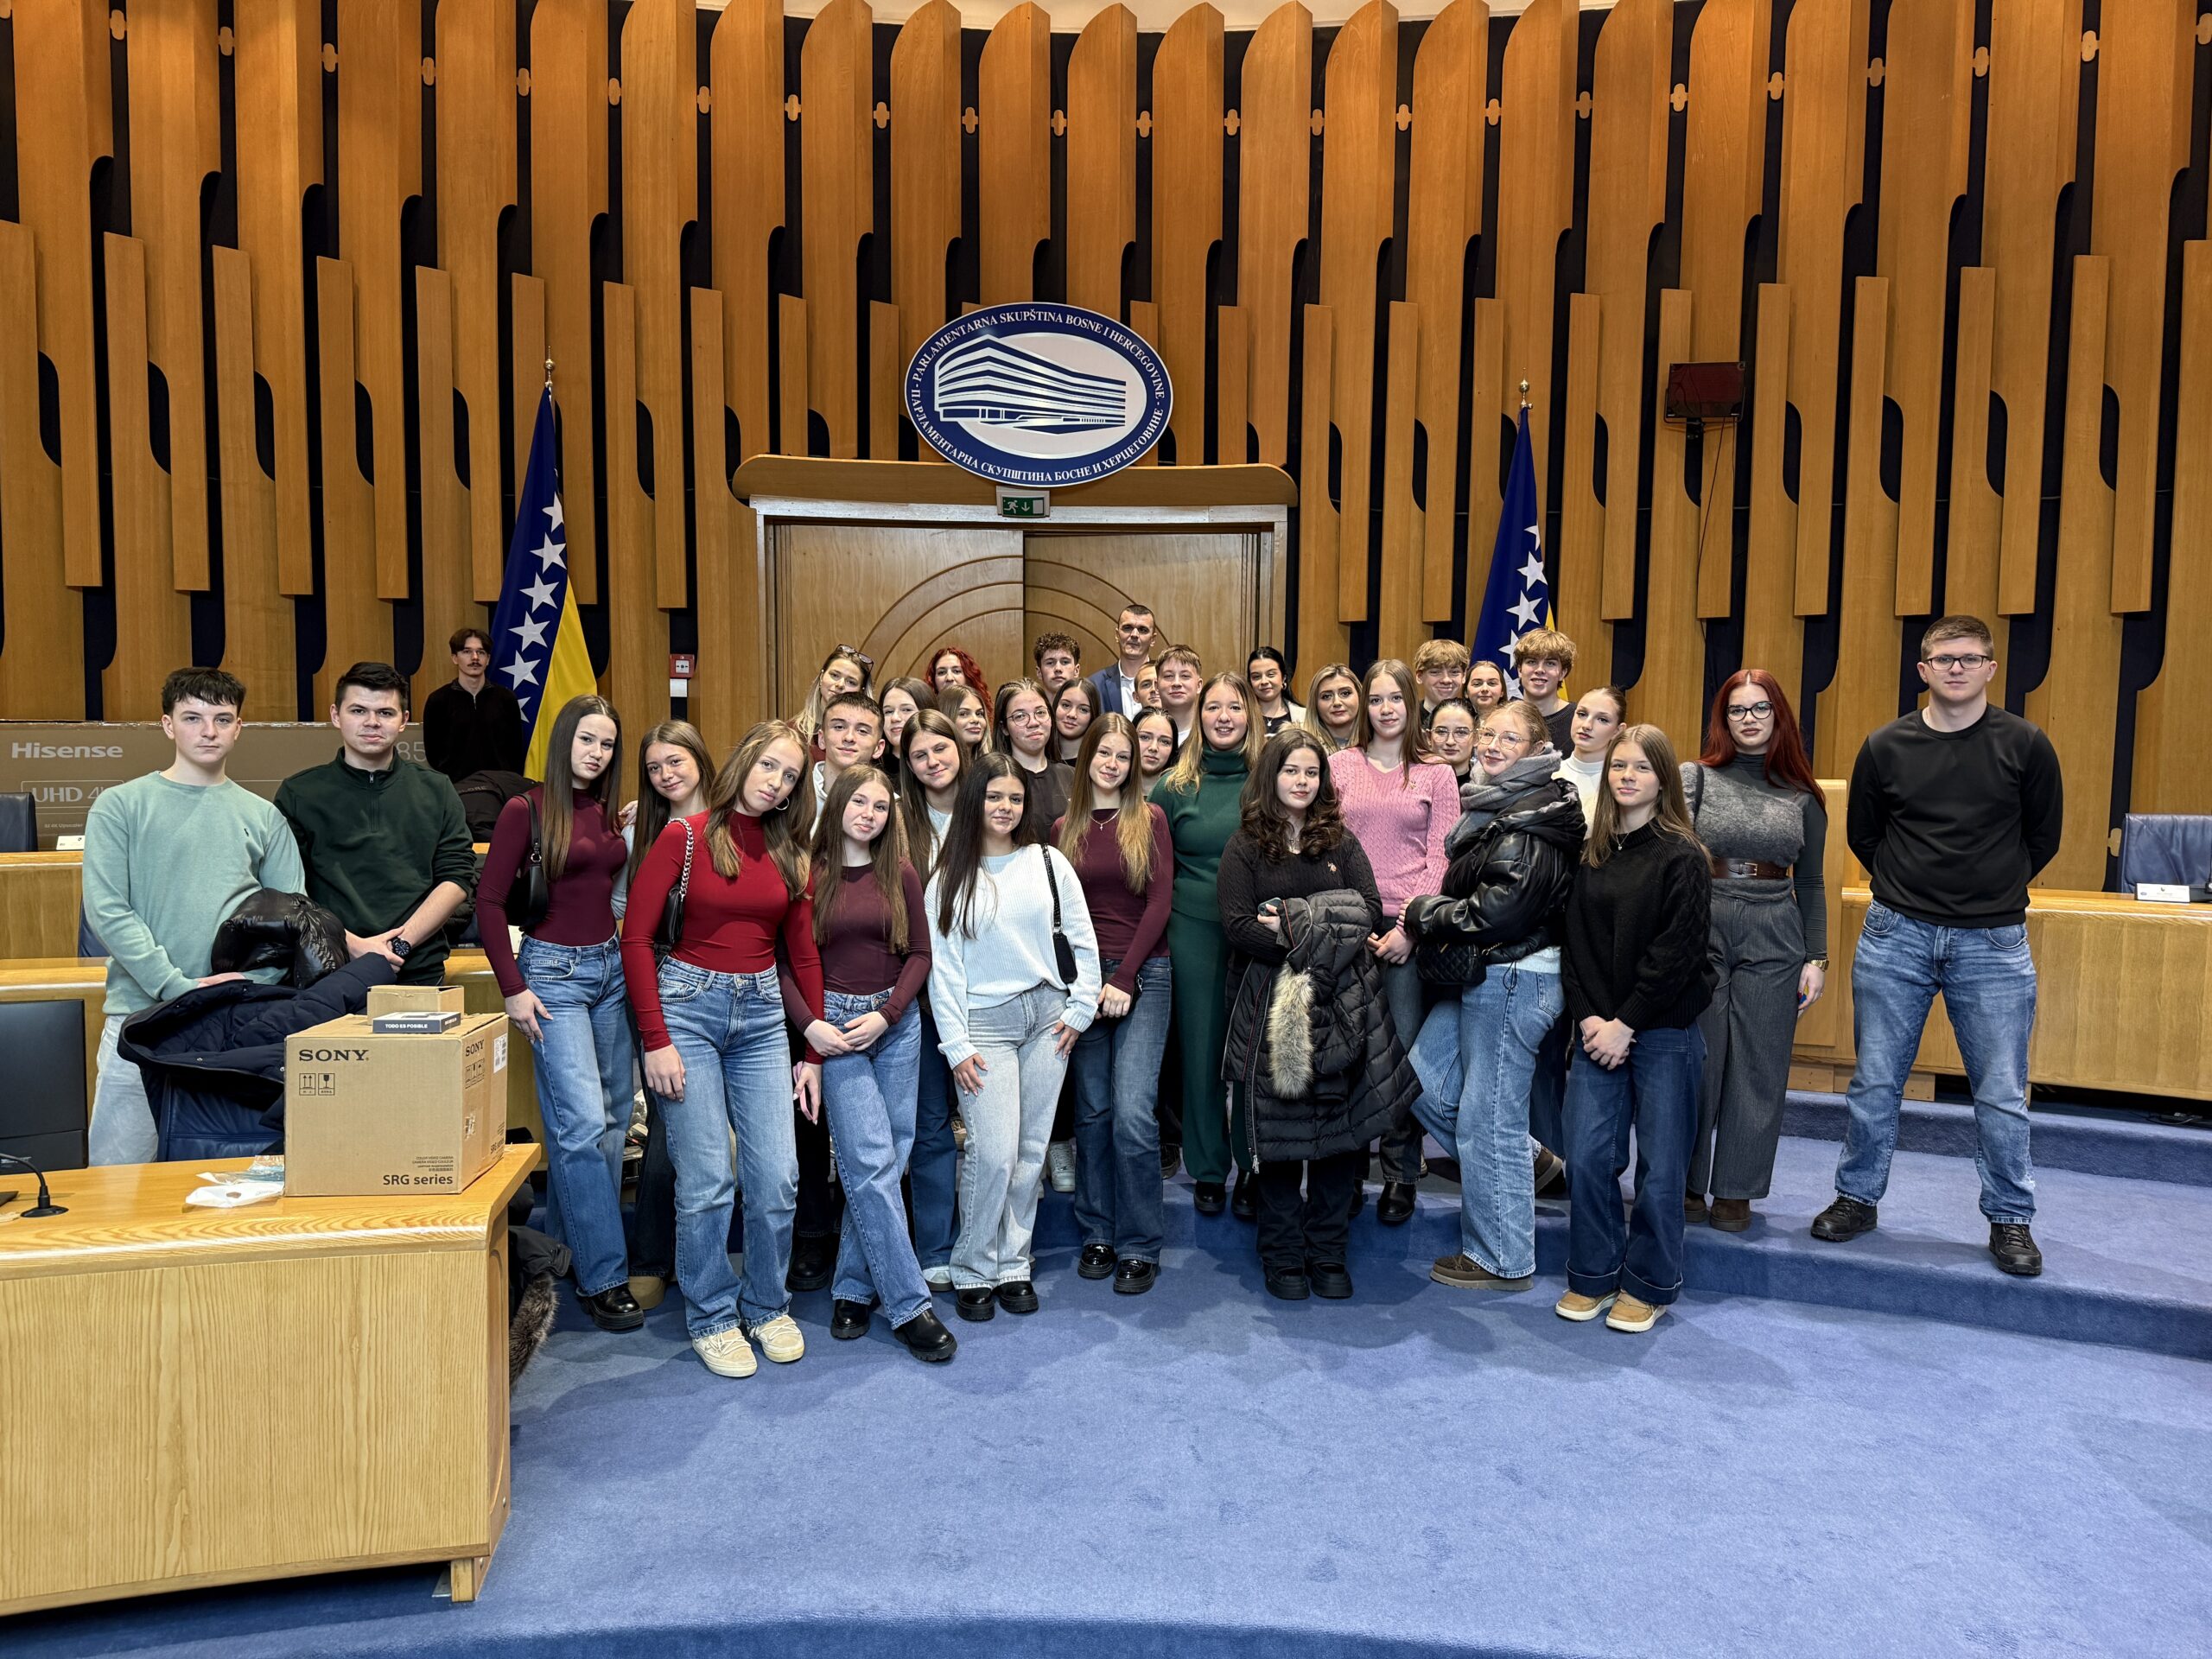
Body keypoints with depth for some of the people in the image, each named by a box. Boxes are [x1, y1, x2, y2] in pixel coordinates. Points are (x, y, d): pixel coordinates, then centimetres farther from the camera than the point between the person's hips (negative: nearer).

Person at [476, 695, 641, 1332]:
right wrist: (513, 988, -10)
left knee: (613, 1119, 10)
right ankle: (603, 1275, 0)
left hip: (611, 967, 6)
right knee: (583, 1123, -9)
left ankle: (583, 1243, 25)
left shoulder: (609, 813, 9)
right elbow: (489, 902, -7)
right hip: (554, 971, -6)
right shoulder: (526, 809, -6)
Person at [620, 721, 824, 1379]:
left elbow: (804, 953, 12)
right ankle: (711, 1317, 19)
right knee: (706, 1178, -2)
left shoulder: (789, 853, 8)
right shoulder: (686, 837, -4)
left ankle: (767, 1306, 22)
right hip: (689, 1006, -4)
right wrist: (655, 1040, -12)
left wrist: (815, 1050, 9)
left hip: (761, 1016, 4)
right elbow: (636, 936, -7)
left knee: (777, 1175, 0)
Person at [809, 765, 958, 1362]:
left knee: (888, 1158, 4)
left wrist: (886, 1014, -7)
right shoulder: (808, 875, -2)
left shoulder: (901, 876, 6)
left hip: (897, 1023, 3)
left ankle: (854, 1287, 20)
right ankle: (908, 1304, -1)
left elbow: (919, 953, 5)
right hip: (835, 1025, -3)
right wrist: (811, 1024, -11)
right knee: (871, 1161, -8)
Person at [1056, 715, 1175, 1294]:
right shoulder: (1064, 829, 9)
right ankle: (1096, 1235, 21)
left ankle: (1139, 1247, 2)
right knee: (1092, 1110, 7)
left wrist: (1124, 979, -10)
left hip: (1143, 976, -2)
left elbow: (1159, 903, -3)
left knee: (1132, 1111, -10)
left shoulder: (1150, 819, 3)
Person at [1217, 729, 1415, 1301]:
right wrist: (1325, 937, -15)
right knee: (1278, 1130, 3)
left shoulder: (1341, 842, 12)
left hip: (1341, 1004, 2)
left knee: (1342, 1127, 3)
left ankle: (1328, 1253, 18)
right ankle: (1283, 1256, 18)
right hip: (1270, 1005, -2)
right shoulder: (1245, 846, 3)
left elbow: (1370, 912, 0)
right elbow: (1238, 927, -9)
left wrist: (1297, 924, -13)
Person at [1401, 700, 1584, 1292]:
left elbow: (1497, 910, -24)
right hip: (1480, 977, 10)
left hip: (1513, 980, -10)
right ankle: (1514, 1168, 30)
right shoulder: (1493, 805, 14)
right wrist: (1420, 924, 5)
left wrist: (1424, 913, -11)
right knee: (1426, 1080, 14)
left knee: (1488, 1119, 0)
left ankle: (1504, 1261, 15)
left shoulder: (1533, 820, -18)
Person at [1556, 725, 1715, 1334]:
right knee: (1586, 1157, 4)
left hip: (1663, 1033, -4)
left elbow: (1675, 954, -13)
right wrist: (1588, 1018, -7)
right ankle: (1592, 1276, 21)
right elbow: (1574, 942, 5)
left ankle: (1649, 1286, 21)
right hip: (1597, 1032, 4)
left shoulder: (1681, 857, -7)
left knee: (1659, 1167, 5)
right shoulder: (1591, 855, 8)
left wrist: (1625, 1024, -14)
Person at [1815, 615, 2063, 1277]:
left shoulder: (2025, 745, -2)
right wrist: (1908, 887, 11)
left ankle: (2011, 1220, 21)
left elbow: (2043, 837, 9)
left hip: (1993, 942, -1)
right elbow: (1861, 833, 13)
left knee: (2002, 1093, 4)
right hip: (1896, 935, 1)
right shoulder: (1885, 746, 1)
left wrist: (1994, 890, 13)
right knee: (1874, 1081, 7)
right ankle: (1858, 1198, 22)